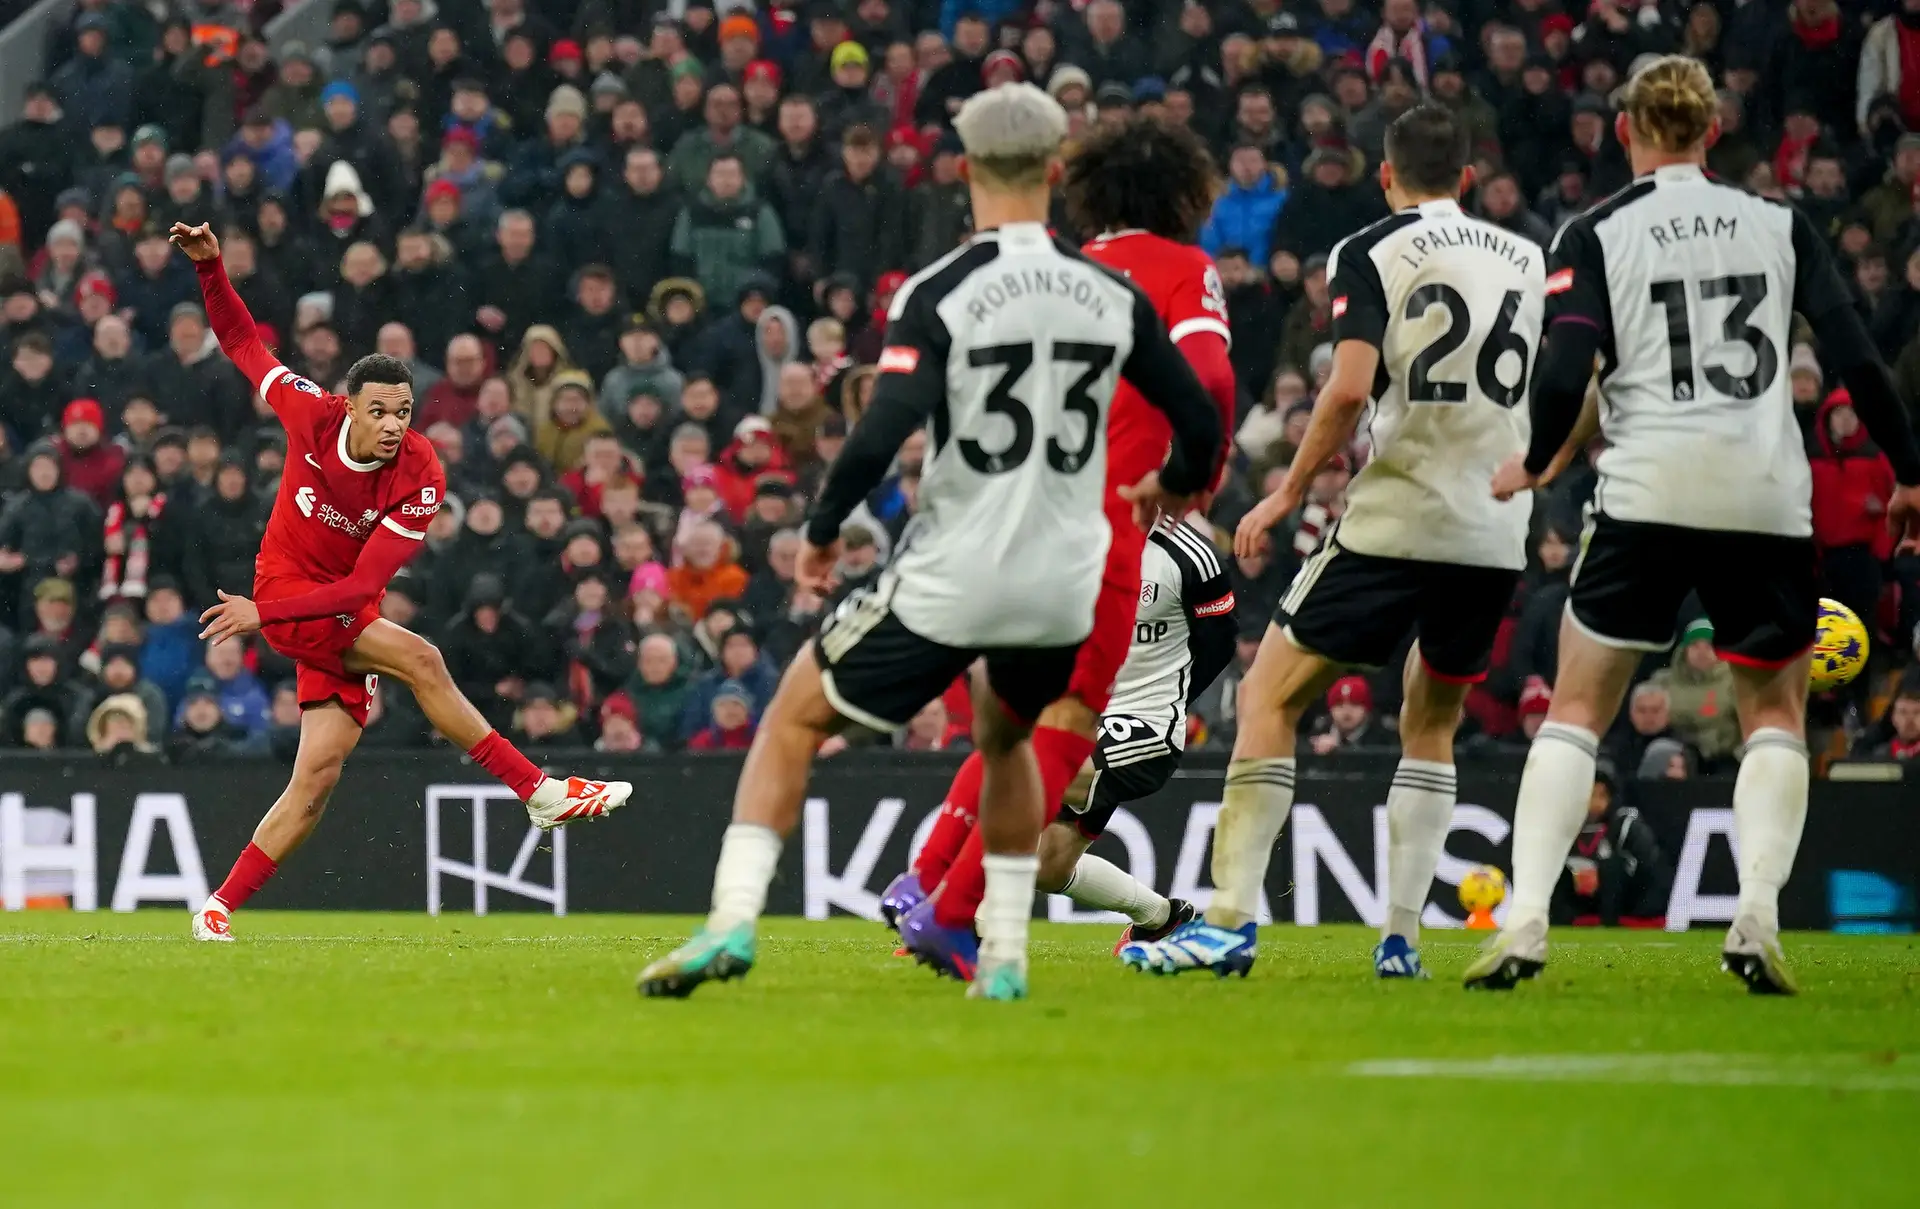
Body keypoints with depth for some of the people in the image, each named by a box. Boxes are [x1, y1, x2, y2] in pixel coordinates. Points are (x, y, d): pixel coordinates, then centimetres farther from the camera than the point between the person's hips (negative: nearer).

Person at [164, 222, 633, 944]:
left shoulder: (420, 480, -18)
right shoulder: (312, 416, -13)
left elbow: (365, 583, -22)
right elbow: (243, 344, 1)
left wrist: (264, 613, -28)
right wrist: (209, 267, -12)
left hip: (343, 615, 2)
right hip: (286, 590, -2)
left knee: (316, 778, -4)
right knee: (419, 659, -25)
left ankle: (220, 908, 9)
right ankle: (539, 792, -22)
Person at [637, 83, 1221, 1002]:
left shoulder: (936, 295, -11)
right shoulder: (1113, 297, 2)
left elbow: (882, 435, -21)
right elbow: (1200, 421, 9)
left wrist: (821, 531, -5)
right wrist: (1175, 486, 31)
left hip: (949, 582, -4)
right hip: (1065, 588, 4)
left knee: (795, 718, 13)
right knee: (1003, 737, 32)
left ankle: (733, 920, -1)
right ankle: (1004, 958, 25)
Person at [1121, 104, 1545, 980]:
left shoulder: (1371, 252, -3)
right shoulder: (1527, 260, 12)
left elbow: (1349, 388, -15)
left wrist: (1288, 493, -6)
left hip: (1393, 519, -5)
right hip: (1497, 537, 5)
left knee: (1270, 700, 4)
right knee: (1431, 727, 22)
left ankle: (1231, 919, -5)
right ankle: (1401, 935, 11)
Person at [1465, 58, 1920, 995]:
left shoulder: (1595, 234, 3)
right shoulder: (1779, 226, 9)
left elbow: (1565, 375, -7)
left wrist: (1534, 465, 12)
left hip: (1648, 495, -1)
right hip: (1769, 499, 1)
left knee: (1576, 711, 8)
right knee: (1776, 714, 17)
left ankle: (1524, 920, -7)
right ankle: (1757, 917, -3)